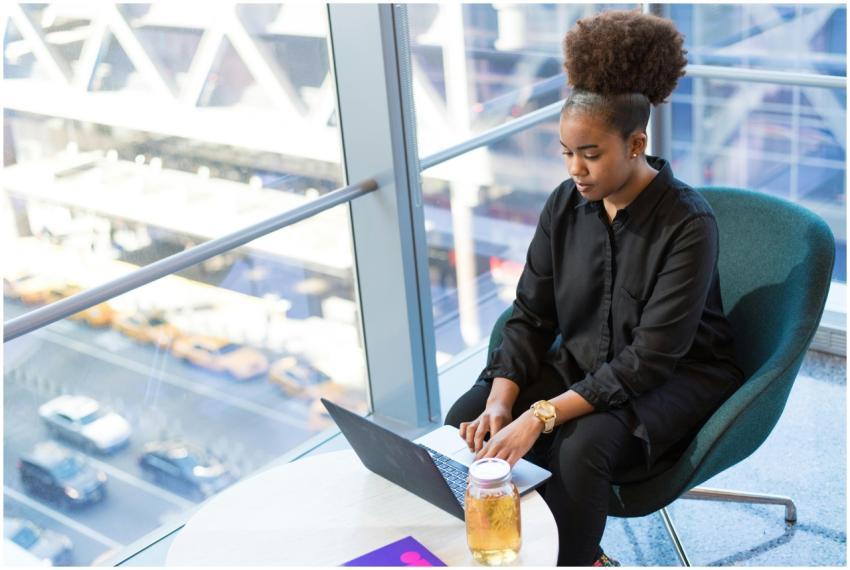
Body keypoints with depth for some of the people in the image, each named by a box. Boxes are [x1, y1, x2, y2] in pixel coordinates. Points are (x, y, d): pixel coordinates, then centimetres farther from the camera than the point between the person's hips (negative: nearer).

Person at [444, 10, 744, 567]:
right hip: (582, 363, 6)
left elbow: (650, 358, -26)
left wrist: (542, 416, -34)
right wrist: (501, 402, -19)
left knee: (580, 447, -35)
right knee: (466, 420, -14)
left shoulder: (687, 223, -23)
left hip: (677, 378, -6)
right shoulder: (566, 204, -5)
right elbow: (531, 315, -2)